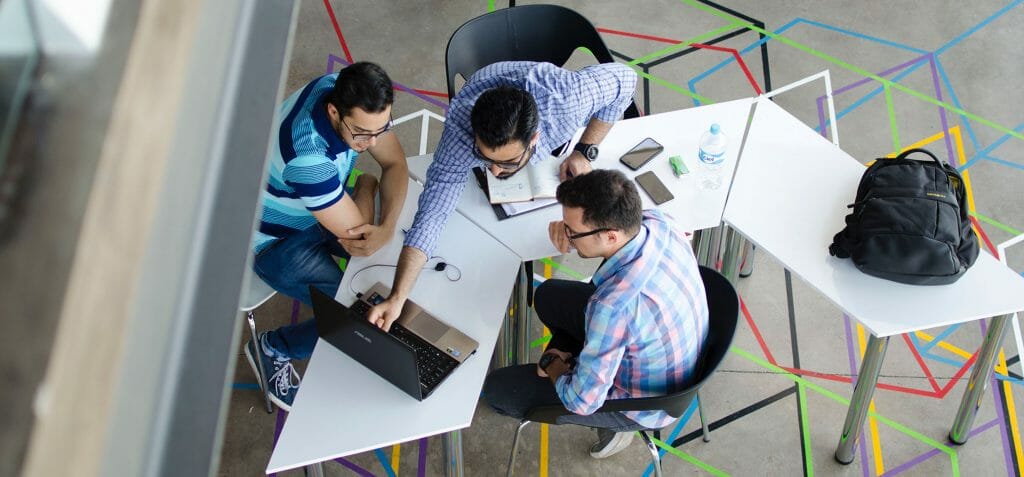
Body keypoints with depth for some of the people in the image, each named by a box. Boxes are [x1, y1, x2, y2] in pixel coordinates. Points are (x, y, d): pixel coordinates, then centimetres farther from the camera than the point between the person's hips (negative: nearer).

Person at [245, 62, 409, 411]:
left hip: (323, 208, 7)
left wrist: (388, 227, -28)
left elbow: (395, 163, -11)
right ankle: (272, 349, 10)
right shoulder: (307, 156, -43)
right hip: (278, 240, -7)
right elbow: (357, 237, -33)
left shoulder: (352, 95, -21)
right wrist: (366, 186, -13)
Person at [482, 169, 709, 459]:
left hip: (644, 402, -7)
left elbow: (582, 402, -29)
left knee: (497, 391, 0)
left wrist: (555, 370, -8)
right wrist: (573, 227, -13)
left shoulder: (614, 305, -43)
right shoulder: (656, 221, -22)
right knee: (548, 295, 18)